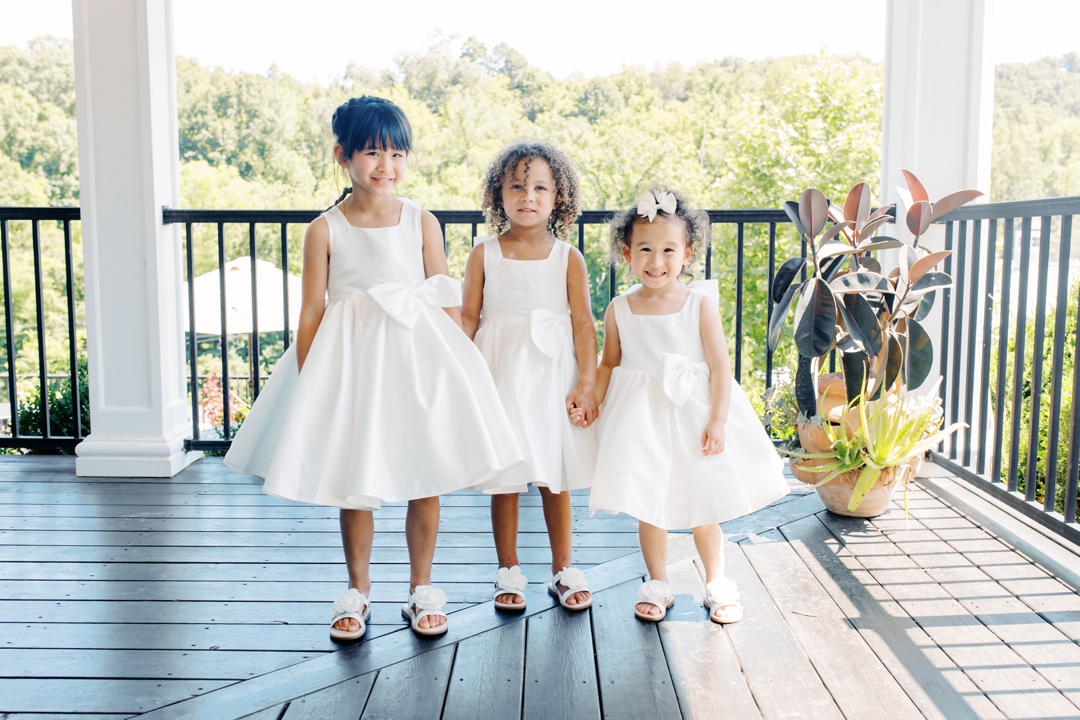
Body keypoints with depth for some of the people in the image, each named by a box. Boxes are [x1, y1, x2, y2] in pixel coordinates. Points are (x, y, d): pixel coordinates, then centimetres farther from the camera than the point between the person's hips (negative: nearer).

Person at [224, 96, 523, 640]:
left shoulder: (422, 222, 1)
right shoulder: (325, 230, -3)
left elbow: (446, 301, 2)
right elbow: (311, 312, -1)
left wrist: (458, 370, -2)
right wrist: (308, 386, -4)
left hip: (417, 356, 1)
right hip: (350, 362, 0)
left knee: (426, 480, 6)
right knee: (353, 484, 8)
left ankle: (421, 590, 24)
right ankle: (358, 591, 27)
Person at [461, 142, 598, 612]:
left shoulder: (568, 258, 1)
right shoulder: (484, 255, 1)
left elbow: (583, 323, -2)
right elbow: (468, 317, 2)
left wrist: (587, 384, -8)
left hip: (552, 375, 0)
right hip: (500, 374, 0)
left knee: (555, 479, 8)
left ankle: (563, 569, 23)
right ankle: (508, 570, 21)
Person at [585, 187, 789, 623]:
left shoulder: (700, 303, -7)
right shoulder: (620, 310, -2)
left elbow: (720, 366, -7)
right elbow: (610, 364, 8)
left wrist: (717, 421, -13)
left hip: (693, 413, -1)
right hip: (641, 419, 1)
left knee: (704, 506, 9)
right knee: (647, 506, 8)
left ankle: (716, 584, 29)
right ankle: (658, 585, 27)